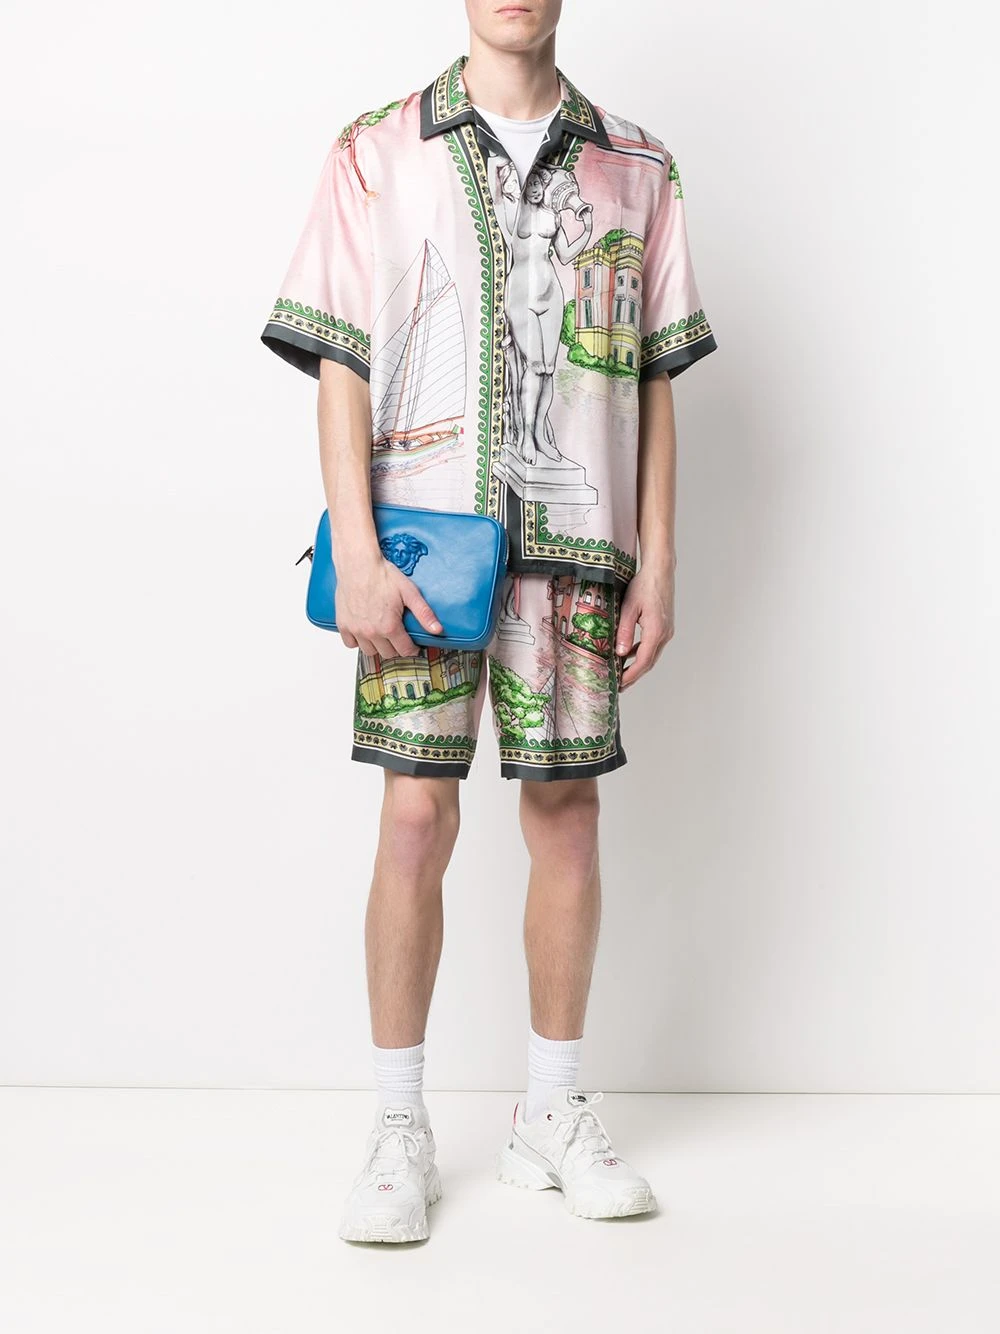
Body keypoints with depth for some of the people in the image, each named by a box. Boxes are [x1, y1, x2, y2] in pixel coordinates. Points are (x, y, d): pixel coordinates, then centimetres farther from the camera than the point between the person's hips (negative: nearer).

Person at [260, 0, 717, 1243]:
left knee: (567, 813, 5)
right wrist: (356, 555, -9)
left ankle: (551, 1114, 20)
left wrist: (657, 563, 5)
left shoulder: (635, 169, 12)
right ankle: (399, 1131, 10)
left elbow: (653, 383, 11)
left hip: (574, 541, 2)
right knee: (417, 820, -3)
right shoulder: (378, 153, 6)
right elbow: (341, 369, 1)